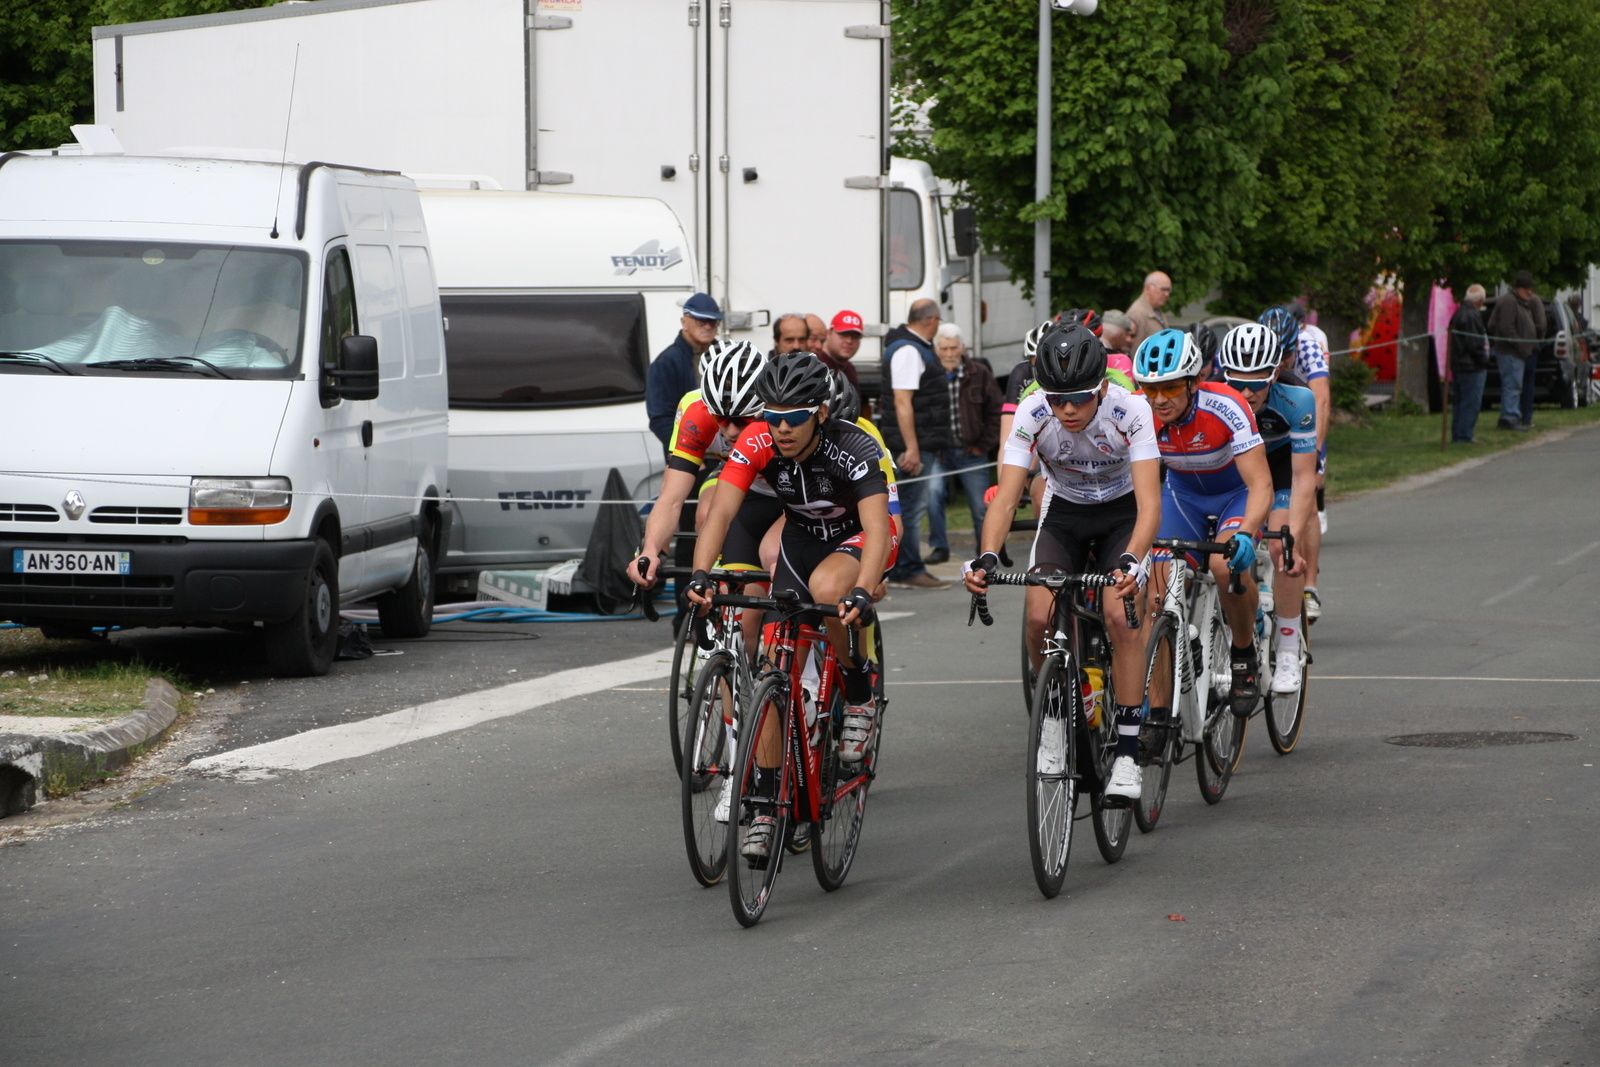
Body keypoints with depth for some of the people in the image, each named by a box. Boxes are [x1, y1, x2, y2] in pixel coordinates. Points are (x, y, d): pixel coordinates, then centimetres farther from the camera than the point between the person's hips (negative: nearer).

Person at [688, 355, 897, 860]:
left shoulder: (853, 448, -32)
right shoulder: (758, 443, -22)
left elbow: (877, 528, -41)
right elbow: (721, 511, -28)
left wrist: (862, 593, -57)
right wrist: (700, 577, -45)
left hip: (857, 539, -4)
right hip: (802, 538, 4)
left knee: (826, 588, -38)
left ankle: (859, 693, -12)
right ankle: (765, 800, -2)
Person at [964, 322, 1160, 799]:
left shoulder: (1130, 411, -32)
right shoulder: (1032, 414, -27)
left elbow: (1149, 501, -38)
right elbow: (1005, 496, -31)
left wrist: (1130, 561, -56)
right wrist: (986, 558, -49)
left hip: (1122, 513, -2)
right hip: (1064, 512, 2)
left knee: (1120, 616, -23)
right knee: (1039, 617, -19)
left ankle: (1128, 752, -16)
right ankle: (1053, 715, 8)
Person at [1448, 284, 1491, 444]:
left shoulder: (1458, 314, 14)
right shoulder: (1472, 316, -18)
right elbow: (1475, 344, -21)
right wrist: (1484, 361, -9)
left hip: (1458, 365, 10)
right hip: (1472, 367, -10)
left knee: (1458, 402, 15)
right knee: (1471, 403, -6)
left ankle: (1456, 436, 19)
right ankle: (1464, 436, -6)